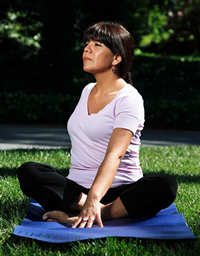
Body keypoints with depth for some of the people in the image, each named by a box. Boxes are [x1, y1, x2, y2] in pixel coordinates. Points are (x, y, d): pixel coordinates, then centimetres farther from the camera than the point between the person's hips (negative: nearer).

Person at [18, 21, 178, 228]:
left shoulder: (129, 99, -9)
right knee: (28, 171, -20)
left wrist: (93, 199, -41)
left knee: (165, 186, -35)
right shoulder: (87, 91, 14)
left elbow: (114, 155, -25)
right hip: (77, 190, 5)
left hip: (118, 192, -5)